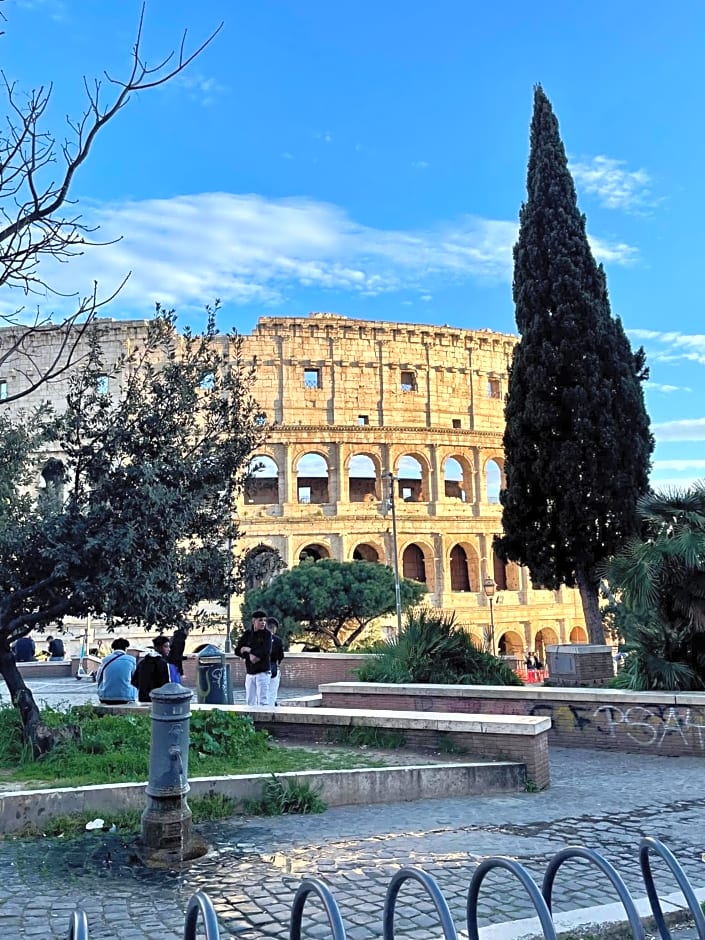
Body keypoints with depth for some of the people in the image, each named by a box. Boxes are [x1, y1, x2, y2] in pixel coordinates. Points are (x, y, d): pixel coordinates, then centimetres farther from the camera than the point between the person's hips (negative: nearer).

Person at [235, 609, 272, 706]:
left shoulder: (267, 634, -3)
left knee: (263, 701, -9)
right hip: (249, 673, 4)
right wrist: (249, 656, -13)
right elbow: (237, 651, 4)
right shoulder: (247, 634, 7)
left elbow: (266, 652, -16)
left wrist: (248, 649, -8)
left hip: (263, 672, -4)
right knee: (250, 701, 8)